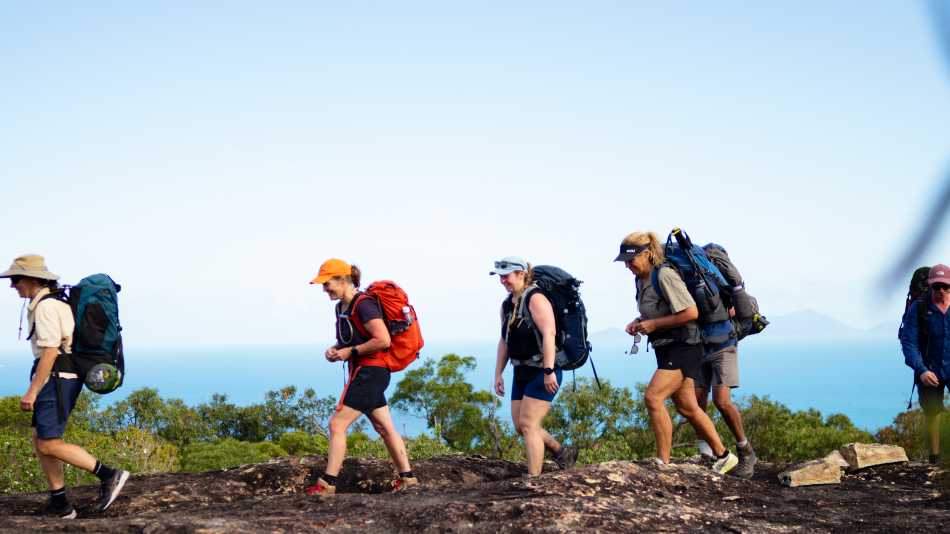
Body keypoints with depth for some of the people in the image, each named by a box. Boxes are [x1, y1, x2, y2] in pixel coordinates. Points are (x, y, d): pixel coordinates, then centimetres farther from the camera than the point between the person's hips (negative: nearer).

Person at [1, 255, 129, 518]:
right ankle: (59, 505, 11)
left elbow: (50, 352, -21)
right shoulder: (55, 302, 17)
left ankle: (109, 475, -8)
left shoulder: (45, 306, -15)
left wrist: (31, 392, -20)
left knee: (49, 446, -8)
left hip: (55, 378, -10)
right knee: (40, 442, 10)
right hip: (62, 378, 10)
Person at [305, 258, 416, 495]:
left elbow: (383, 341, -24)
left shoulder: (363, 305, -17)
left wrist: (351, 352, -18)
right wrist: (335, 350, 5)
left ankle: (327, 484, -4)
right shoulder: (341, 307, 12)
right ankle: (407, 477, 20)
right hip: (365, 373, 10)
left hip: (369, 373, -10)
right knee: (385, 428, 14)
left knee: (337, 424, -8)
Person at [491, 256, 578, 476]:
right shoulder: (507, 304, 12)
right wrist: (498, 374, 12)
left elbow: (549, 334, -23)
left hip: (542, 373, -9)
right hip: (522, 373, 9)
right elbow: (504, 341, 16)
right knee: (520, 425, 8)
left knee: (528, 424, -12)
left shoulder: (535, 298, -14)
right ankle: (562, 452, 27)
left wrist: (549, 371, -29)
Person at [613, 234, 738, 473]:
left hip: (683, 346, -10)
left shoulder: (665, 276, -18)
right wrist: (639, 322, 6)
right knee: (686, 407, 12)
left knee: (653, 397, -19)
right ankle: (723, 456, 24)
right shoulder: (641, 279, 10)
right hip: (666, 348, 10)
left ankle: (663, 463, -14)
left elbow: (691, 312, -21)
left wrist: (653, 324, -18)